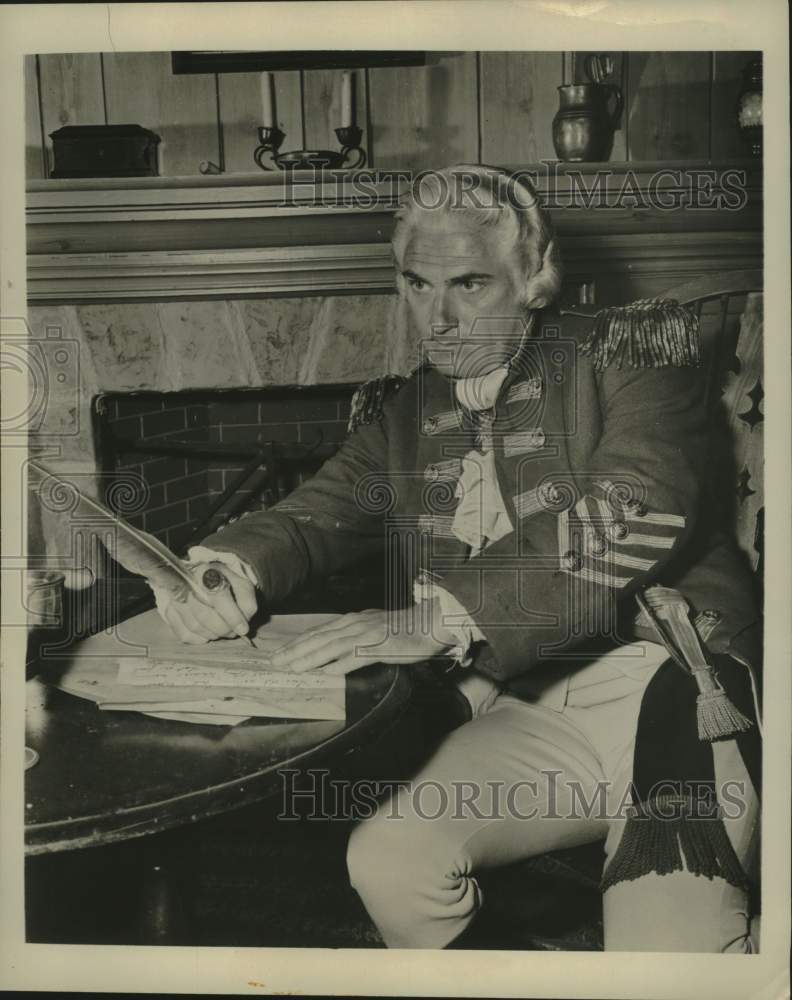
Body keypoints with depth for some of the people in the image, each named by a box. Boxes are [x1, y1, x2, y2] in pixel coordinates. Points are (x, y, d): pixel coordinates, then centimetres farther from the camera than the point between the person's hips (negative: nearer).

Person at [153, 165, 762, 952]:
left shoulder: (630, 351, 3)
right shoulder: (399, 416, 16)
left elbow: (638, 520, -13)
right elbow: (316, 515, 7)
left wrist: (444, 618, -22)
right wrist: (231, 567, -18)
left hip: (670, 685, -4)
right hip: (529, 715, 4)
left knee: (664, 945, -28)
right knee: (386, 859, -21)